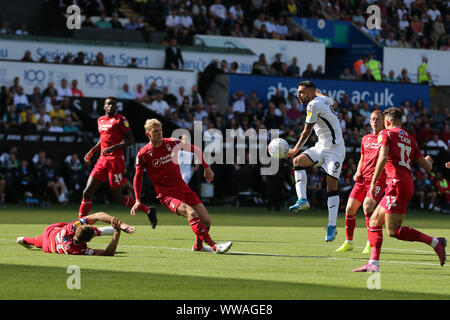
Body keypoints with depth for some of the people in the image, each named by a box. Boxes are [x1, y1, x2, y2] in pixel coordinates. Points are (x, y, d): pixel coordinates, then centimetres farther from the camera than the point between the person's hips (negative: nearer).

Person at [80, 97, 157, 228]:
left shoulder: (120, 119, -5)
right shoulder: (100, 120, 16)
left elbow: (130, 140, -10)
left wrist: (113, 147, -19)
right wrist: (92, 151, 22)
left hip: (116, 160, -7)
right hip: (102, 160, 7)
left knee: (117, 198, -2)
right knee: (87, 192, -2)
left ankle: (148, 211, 12)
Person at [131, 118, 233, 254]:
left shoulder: (172, 143, 1)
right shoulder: (143, 154, -6)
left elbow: (195, 150, 16)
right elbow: (138, 176, 6)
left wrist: (206, 168, 13)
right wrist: (138, 200, 2)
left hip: (183, 189, 5)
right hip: (167, 194, -5)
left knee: (206, 221, -4)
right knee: (191, 213, -30)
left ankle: (198, 246, 24)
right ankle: (214, 246, -34)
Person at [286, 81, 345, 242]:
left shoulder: (313, 105, -16)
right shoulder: (322, 99, 8)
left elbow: (306, 132, -8)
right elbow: (334, 103, 33)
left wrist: (296, 149, 5)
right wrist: (318, 92, 47)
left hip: (334, 149, -9)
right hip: (321, 146, 9)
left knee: (332, 185, -13)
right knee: (298, 160, -12)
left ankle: (332, 226, -14)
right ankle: (302, 199, -18)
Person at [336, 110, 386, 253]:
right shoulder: (365, 139, 18)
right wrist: (357, 173, 10)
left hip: (378, 179, -6)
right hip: (362, 179, 6)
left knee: (367, 206, -25)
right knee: (350, 208, 0)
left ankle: (371, 243, -16)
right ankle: (348, 243, 16)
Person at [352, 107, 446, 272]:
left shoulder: (385, 134, 1)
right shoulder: (410, 139, 19)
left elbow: (383, 157, -17)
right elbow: (427, 167, 19)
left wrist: (373, 182, -19)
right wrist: (429, 161, 44)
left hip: (397, 183, -8)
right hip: (408, 183, 8)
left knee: (393, 231, -9)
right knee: (374, 221, 12)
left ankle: (435, 242, -14)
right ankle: (373, 263, 6)